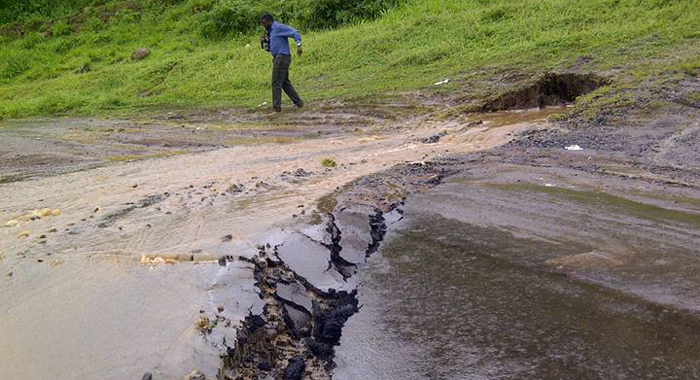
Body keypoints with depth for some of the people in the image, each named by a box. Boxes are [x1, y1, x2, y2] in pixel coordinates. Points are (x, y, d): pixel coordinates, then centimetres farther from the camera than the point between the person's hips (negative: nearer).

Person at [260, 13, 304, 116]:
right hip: (277, 58, 10)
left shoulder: (279, 27, -11)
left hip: (282, 57, -10)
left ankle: (276, 109, -7)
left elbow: (295, 33, -18)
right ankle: (298, 102, 22)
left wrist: (298, 45, -28)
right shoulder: (270, 31, 18)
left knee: (276, 83, -10)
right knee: (285, 82, 15)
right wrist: (265, 40, 10)